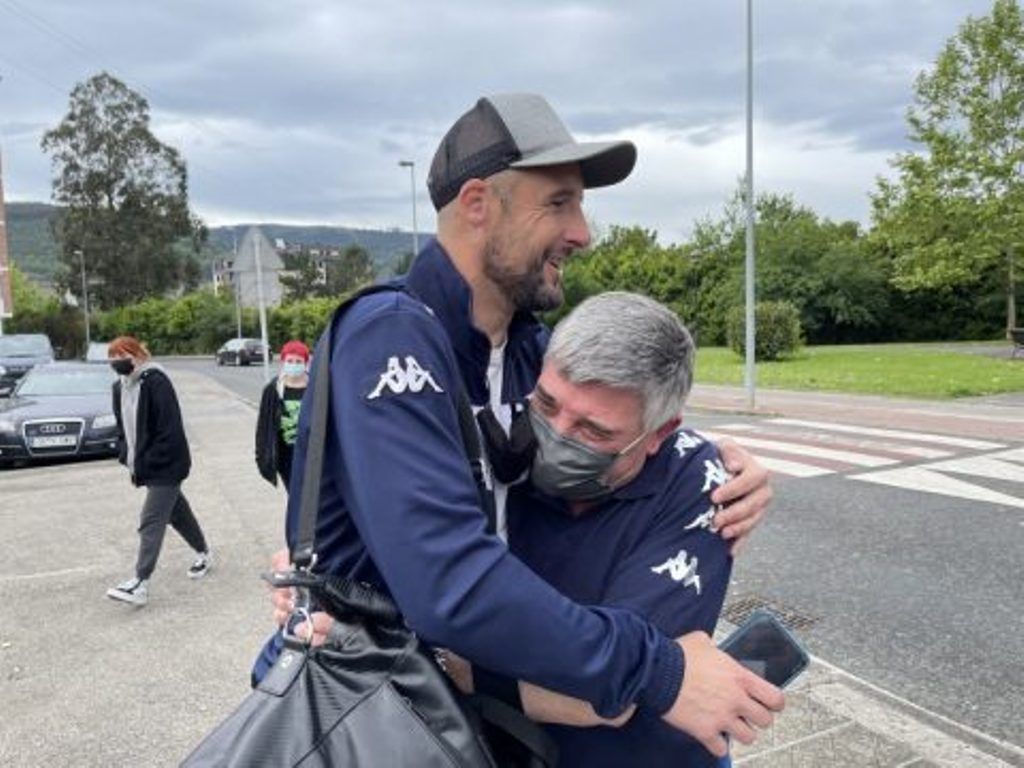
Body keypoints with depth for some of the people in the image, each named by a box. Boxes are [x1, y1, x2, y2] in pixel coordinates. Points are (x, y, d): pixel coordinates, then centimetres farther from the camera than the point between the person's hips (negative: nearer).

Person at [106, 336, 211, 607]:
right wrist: (128, 459, 5)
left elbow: (170, 430, -21)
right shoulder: (120, 387, 8)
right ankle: (203, 553, 38)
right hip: (145, 466, 8)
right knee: (177, 511, 20)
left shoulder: (156, 382, -17)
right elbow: (123, 427, 18)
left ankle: (140, 584, -8)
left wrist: (146, 463, -18)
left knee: (151, 521, -9)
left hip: (166, 466, -8)